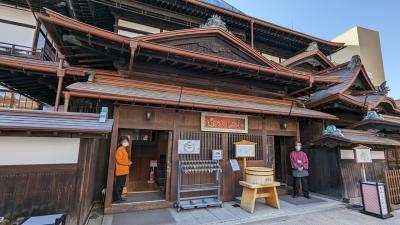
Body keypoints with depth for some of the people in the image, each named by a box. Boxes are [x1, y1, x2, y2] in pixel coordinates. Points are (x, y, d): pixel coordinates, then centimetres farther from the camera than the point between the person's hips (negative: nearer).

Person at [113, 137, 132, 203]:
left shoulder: (124, 149, 16)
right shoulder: (120, 149, -14)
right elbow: (119, 160, -20)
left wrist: (129, 162, 6)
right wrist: (128, 163, -14)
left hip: (124, 171, 10)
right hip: (120, 171, -10)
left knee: (121, 185, 15)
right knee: (118, 185, -2)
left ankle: (119, 197, 24)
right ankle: (116, 198, 6)